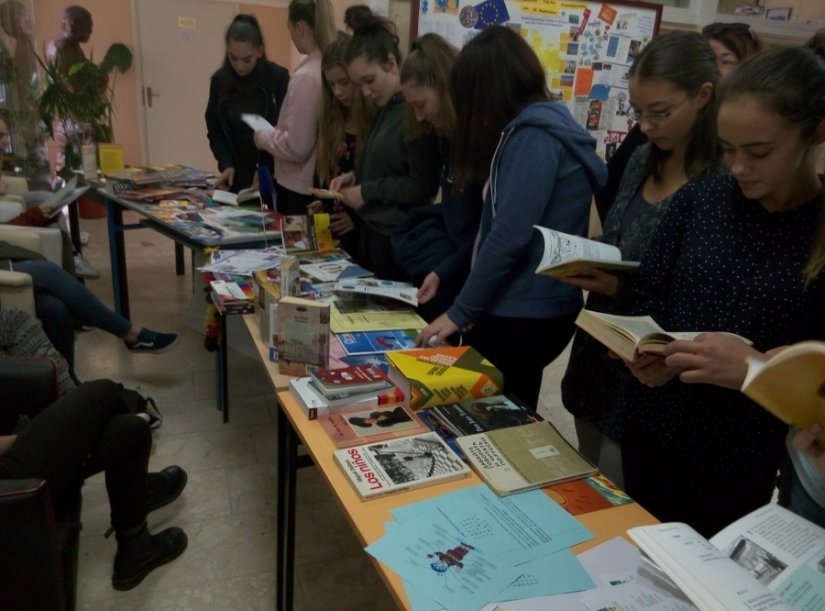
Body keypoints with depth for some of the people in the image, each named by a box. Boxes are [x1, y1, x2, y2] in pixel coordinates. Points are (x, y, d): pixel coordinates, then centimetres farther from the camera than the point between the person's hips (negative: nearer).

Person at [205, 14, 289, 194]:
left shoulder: (278, 77, -9)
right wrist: (226, 164, -12)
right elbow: (215, 131, 4)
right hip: (238, 173, 3)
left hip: (274, 173, -2)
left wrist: (267, 168, -15)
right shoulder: (219, 81, 0)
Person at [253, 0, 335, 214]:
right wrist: (276, 132, 15)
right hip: (323, 185, 7)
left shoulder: (305, 76, -20)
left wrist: (263, 136, -2)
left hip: (300, 189, -7)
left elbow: (296, 147, -19)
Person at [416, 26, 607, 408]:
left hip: (522, 315, -9)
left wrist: (460, 312, -15)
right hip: (528, 309, 9)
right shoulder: (537, 128, 14)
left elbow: (510, 236, -23)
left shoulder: (533, 136, -16)